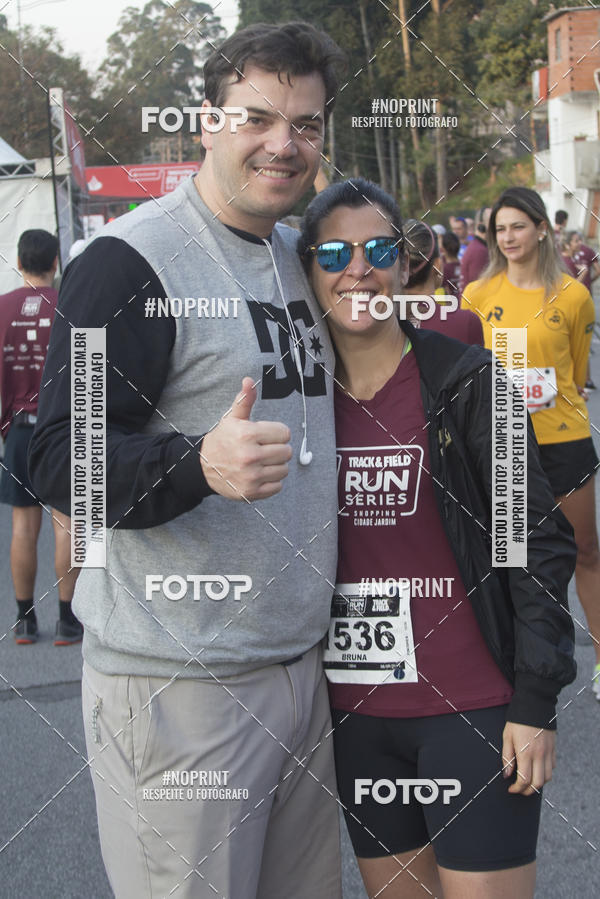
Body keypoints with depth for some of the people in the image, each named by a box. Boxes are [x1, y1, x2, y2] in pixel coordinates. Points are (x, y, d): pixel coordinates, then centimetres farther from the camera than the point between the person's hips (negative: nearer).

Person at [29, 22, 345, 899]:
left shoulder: (299, 257, 14)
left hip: (303, 662, 7)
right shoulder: (129, 260, -11)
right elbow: (61, 458, -17)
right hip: (181, 690, -7)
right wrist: (199, 464, -33)